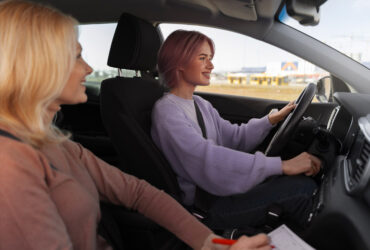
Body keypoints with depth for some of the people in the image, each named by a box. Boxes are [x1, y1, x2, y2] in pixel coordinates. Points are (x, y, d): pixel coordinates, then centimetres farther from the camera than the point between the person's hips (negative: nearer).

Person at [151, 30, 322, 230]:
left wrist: (272, 119, -3)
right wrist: (282, 165, -31)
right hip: (203, 209, -8)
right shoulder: (166, 111, -17)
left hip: (219, 189, 9)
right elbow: (209, 160, -29)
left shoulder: (200, 104, 13)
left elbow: (234, 137, 13)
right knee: (301, 187, -18)